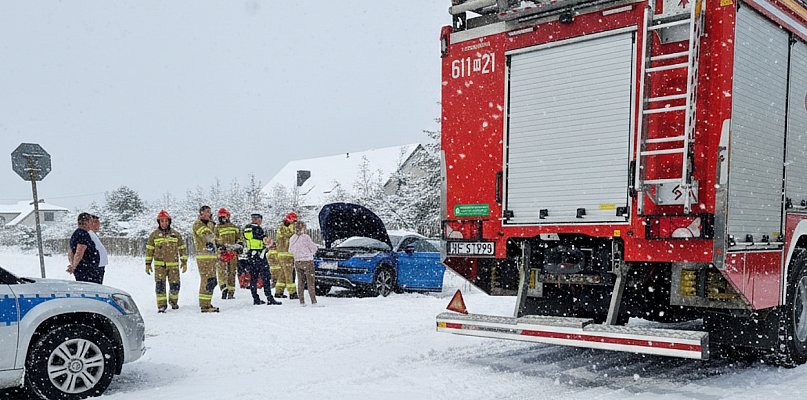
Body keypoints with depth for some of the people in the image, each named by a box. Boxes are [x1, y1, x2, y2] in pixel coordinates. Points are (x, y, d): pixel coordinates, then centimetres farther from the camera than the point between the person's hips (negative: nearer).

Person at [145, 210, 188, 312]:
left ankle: (173, 301, 27)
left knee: (175, 285, 2)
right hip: (159, 265, -1)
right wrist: (148, 264, 5)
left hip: (173, 265, 1)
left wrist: (184, 262, 8)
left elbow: (182, 248, 12)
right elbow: (149, 249, 9)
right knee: (160, 285, -8)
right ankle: (161, 305, 0)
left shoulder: (176, 234, 8)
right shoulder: (154, 235, 6)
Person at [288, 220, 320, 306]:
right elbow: (314, 248, -9)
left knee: (300, 281, 12)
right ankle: (313, 302, -4)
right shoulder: (305, 237, -14)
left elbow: (290, 250, 13)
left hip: (297, 261, 5)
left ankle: (302, 302, 10)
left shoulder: (292, 239, 2)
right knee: (310, 282, -1)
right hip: (307, 261, -5)